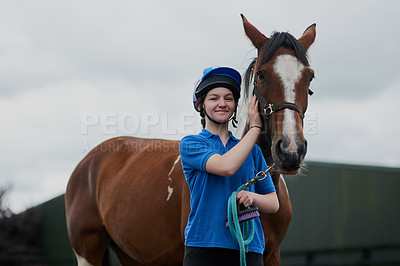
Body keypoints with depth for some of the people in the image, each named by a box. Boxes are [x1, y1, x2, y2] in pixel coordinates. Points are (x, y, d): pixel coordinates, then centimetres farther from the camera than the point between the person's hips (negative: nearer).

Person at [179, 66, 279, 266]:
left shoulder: (252, 151, 15)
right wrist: (255, 127, -6)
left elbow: (273, 203, 14)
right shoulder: (190, 144, 3)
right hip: (203, 248, -3)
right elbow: (226, 166, -15)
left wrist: (253, 197, -8)